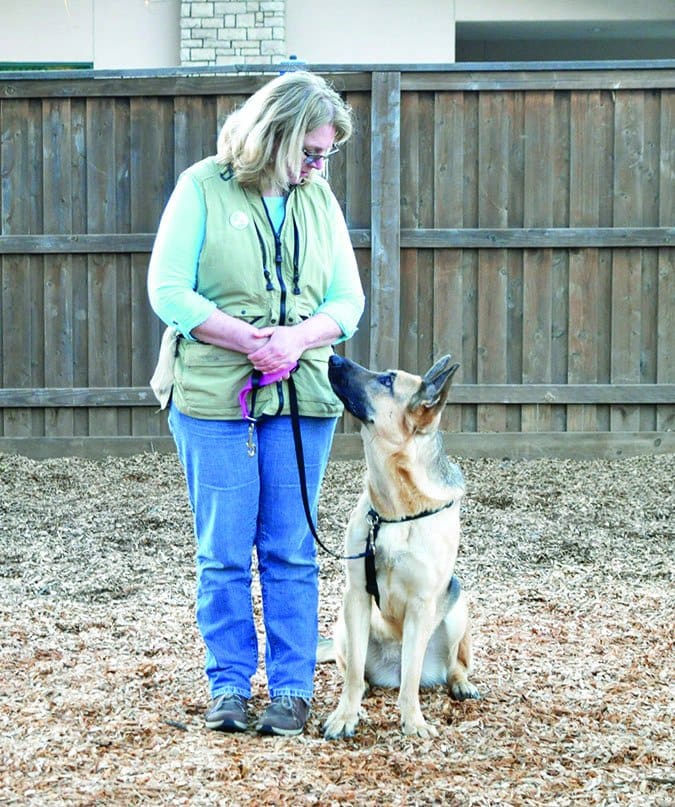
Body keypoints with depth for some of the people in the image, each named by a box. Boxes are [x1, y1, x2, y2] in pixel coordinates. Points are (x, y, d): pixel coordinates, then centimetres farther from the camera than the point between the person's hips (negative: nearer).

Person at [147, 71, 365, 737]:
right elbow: (168, 291, -8)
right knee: (223, 552, 2)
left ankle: (292, 688, 12)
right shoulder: (203, 188, -2)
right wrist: (249, 339, -18)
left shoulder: (319, 199, 9)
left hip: (303, 396, 3)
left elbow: (347, 300, 7)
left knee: (290, 551, 5)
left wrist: (299, 337, -13)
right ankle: (229, 683, 14)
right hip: (214, 395, -3)